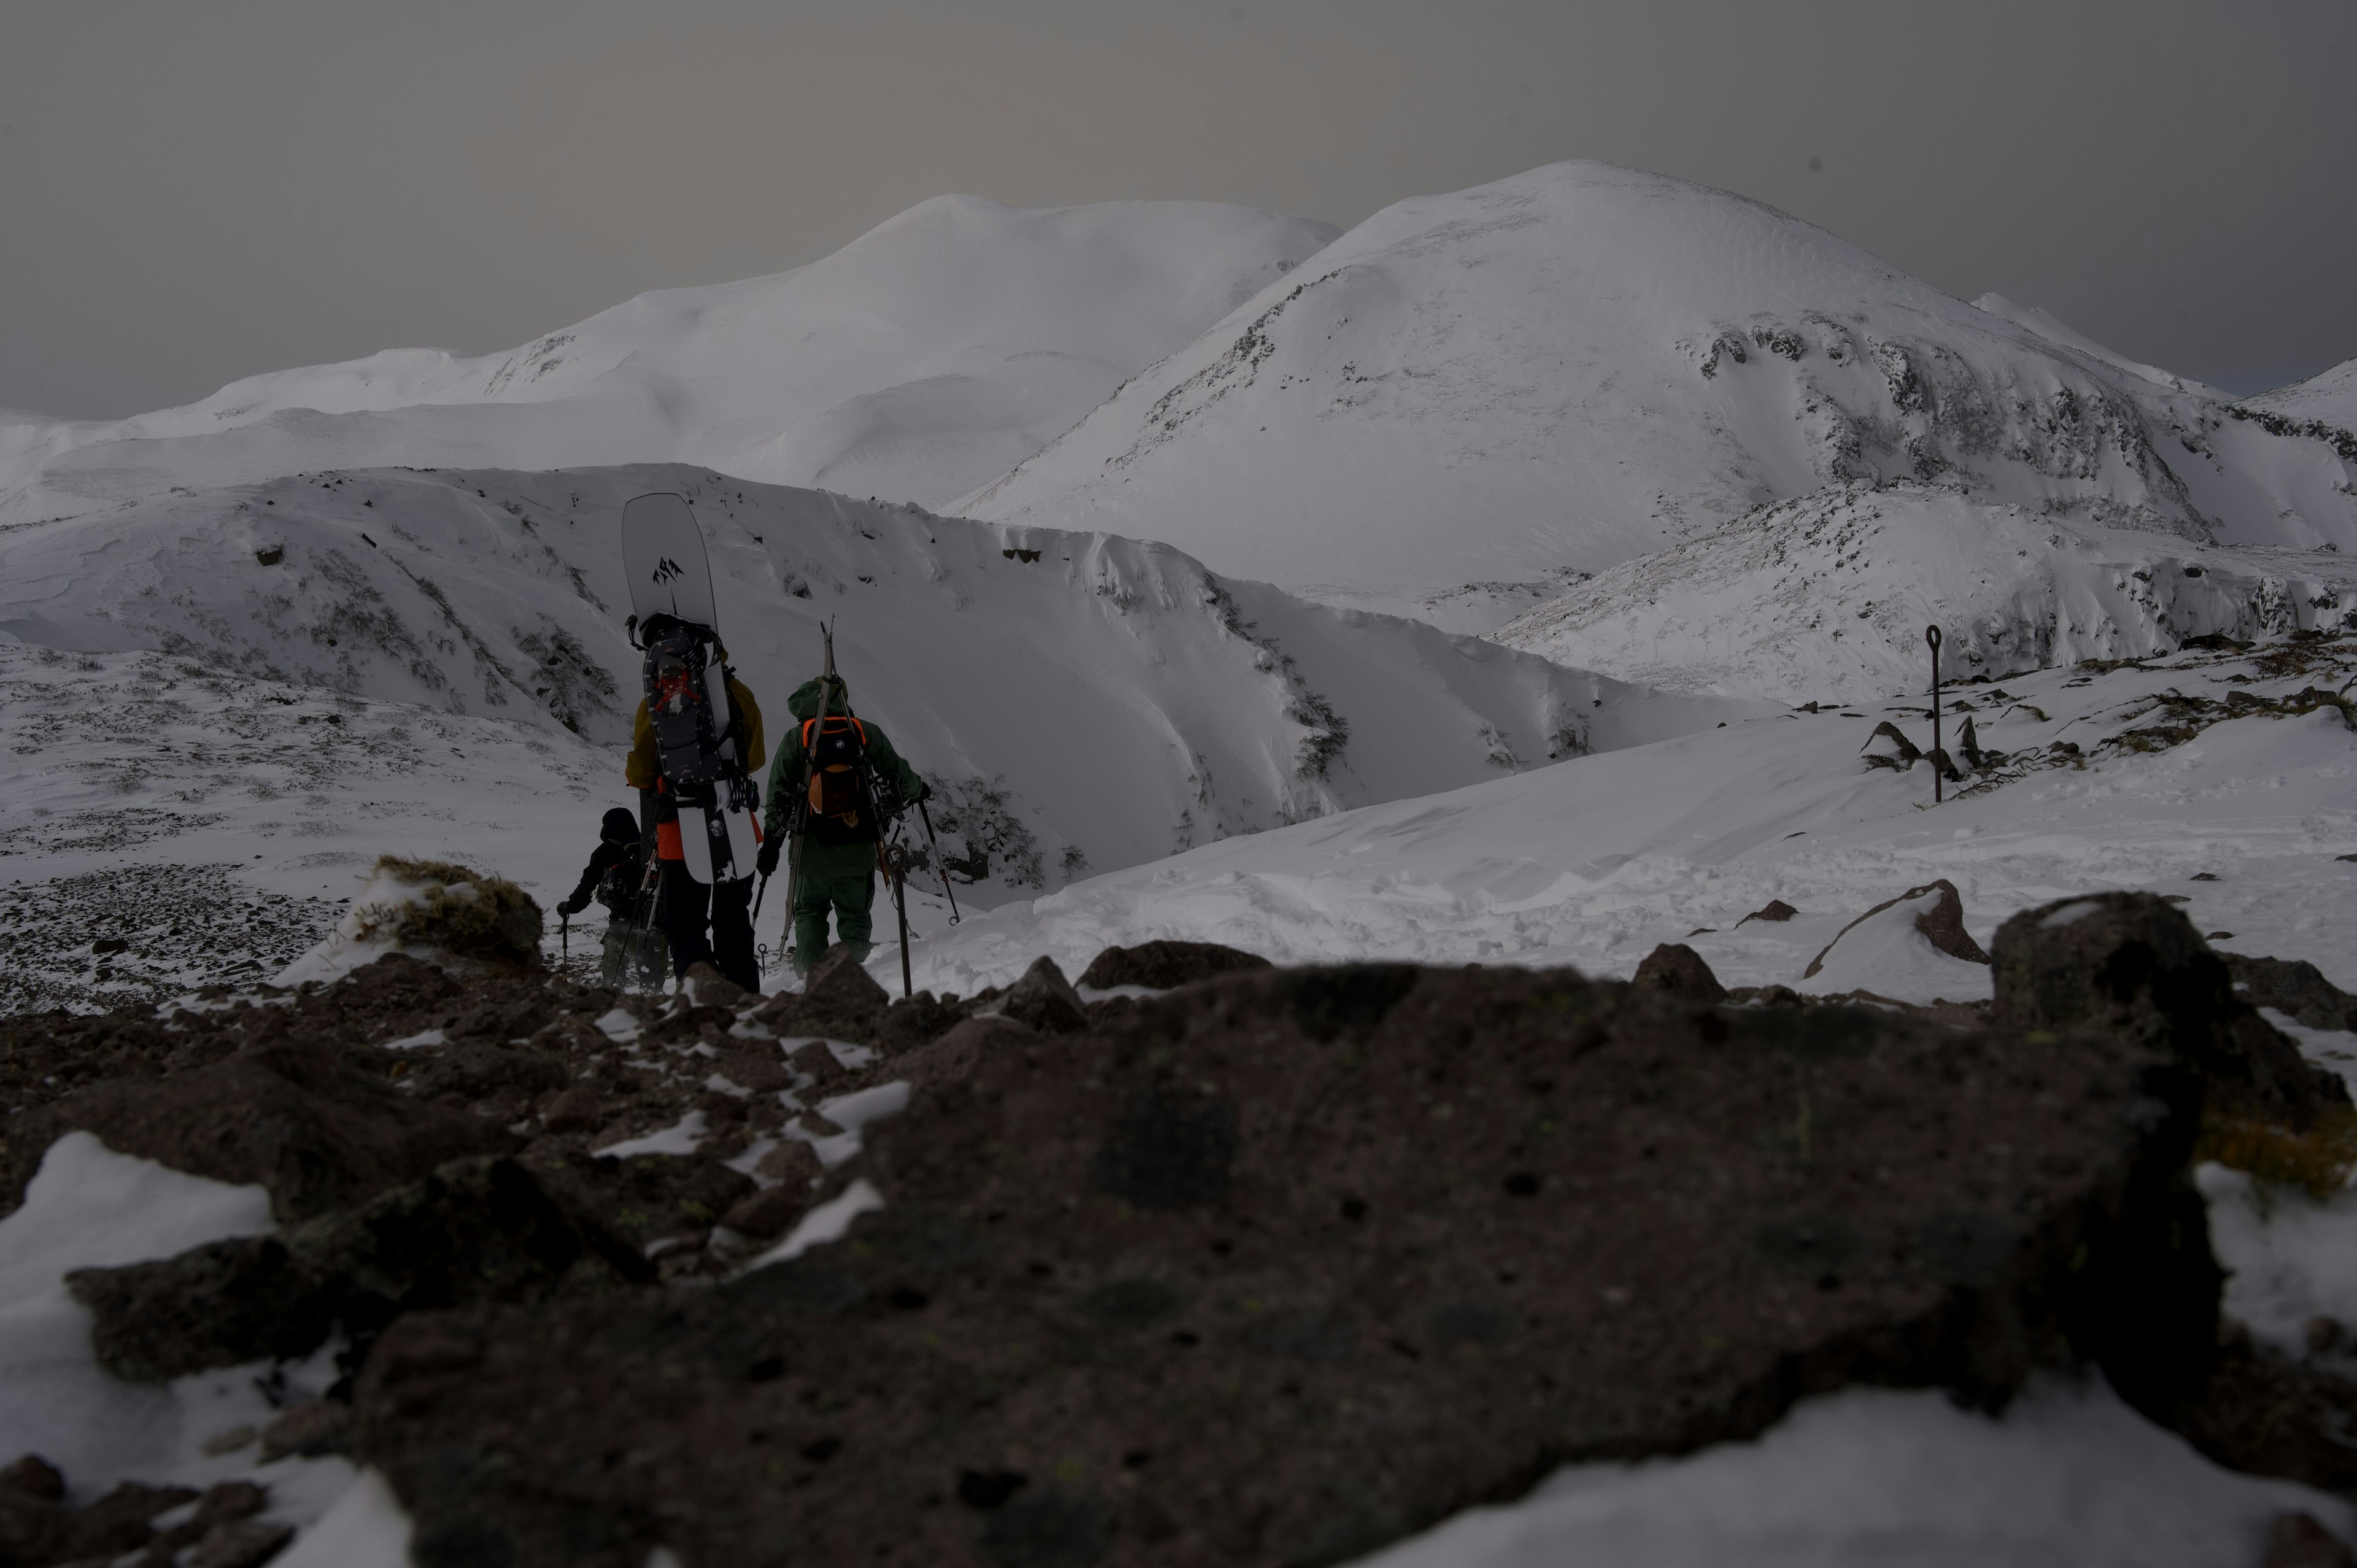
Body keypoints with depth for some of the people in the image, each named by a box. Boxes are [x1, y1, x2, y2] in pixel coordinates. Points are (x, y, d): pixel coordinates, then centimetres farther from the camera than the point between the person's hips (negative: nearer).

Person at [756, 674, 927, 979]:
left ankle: (811, 970, 0)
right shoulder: (866, 732, 3)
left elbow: (779, 794, -1)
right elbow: (897, 776, 11)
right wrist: (917, 791, 32)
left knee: (809, 909, 16)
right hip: (859, 845, 0)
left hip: (813, 846, 0)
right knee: (855, 914, 13)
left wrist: (771, 842, 3)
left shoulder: (796, 737, 2)